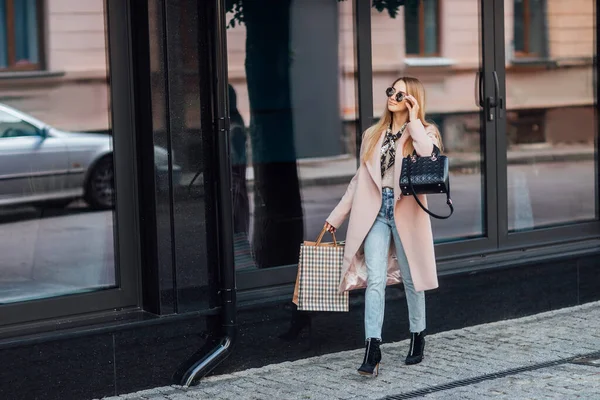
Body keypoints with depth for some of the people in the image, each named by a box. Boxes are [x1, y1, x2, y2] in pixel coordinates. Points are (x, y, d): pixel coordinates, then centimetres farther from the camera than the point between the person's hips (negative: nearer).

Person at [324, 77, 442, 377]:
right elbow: (360, 179, 18)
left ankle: (417, 339, 27)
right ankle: (372, 350, -14)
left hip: (406, 213, -2)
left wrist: (414, 119, -12)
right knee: (375, 279, -9)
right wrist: (336, 216, 15)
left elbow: (429, 156, -19)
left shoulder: (424, 132, 5)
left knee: (410, 279, 9)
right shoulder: (373, 135, 16)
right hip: (374, 212, 2)